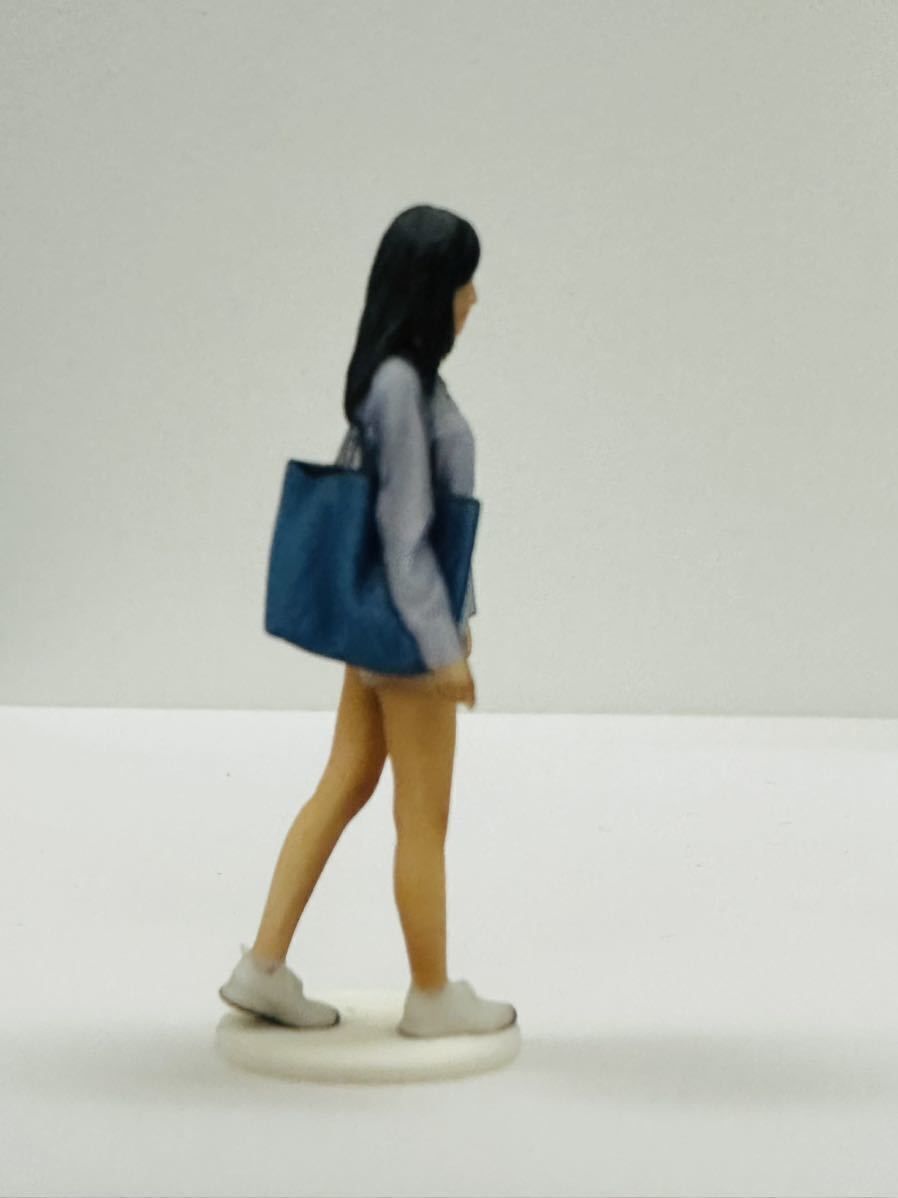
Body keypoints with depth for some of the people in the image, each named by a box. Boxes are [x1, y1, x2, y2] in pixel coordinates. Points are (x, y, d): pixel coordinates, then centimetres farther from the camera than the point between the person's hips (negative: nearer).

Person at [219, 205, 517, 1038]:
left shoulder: (396, 375, 8)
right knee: (424, 819, 4)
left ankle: (263, 967, 18)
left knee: (344, 787, 14)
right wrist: (442, 642, -19)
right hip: (404, 624, -9)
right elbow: (404, 527, -22)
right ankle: (431, 995, 18)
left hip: (381, 619, 9)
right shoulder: (402, 386, -21)